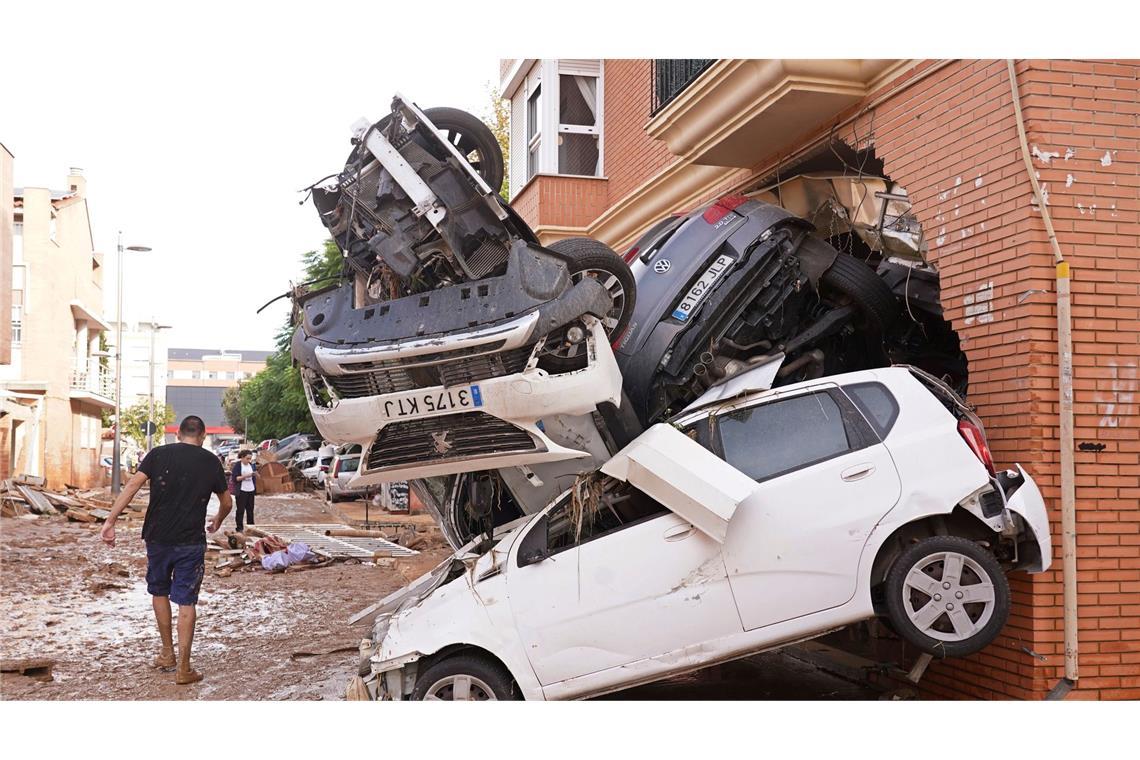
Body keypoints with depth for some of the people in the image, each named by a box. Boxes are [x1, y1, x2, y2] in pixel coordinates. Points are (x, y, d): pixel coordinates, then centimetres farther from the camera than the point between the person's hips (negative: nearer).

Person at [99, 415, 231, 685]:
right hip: (191, 542, -1)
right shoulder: (210, 461, 3)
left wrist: (110, 521, -13)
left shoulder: (158, 454, 1)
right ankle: (183, 667, 3)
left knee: (159, 592, 21)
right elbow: (227, 502, 13)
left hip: (158, 538, 1)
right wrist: (217, 522, 34)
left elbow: (133, 485, -12)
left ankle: (167, 654, 28)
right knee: (186, 601, 4)